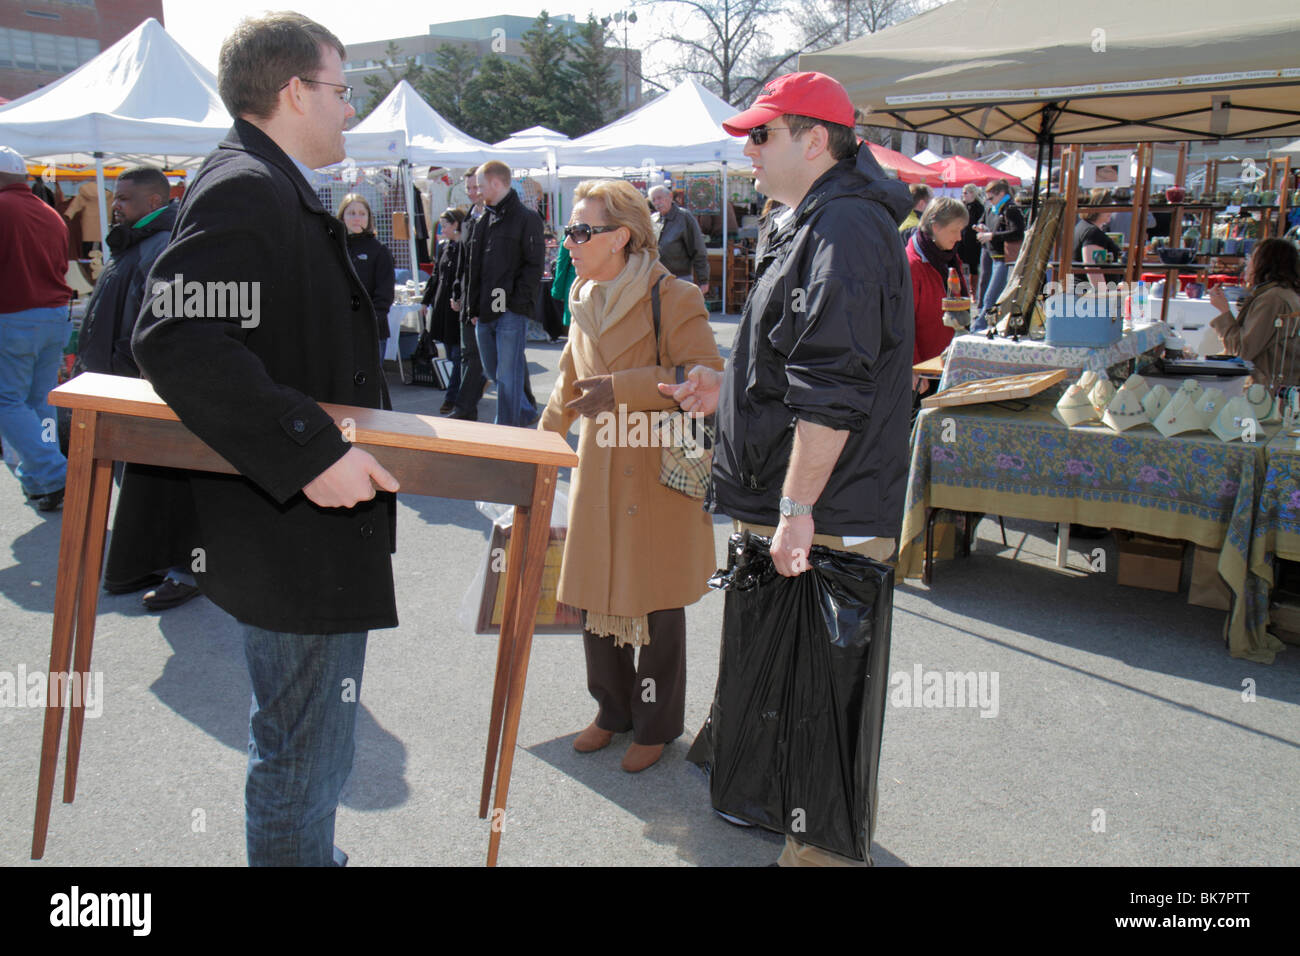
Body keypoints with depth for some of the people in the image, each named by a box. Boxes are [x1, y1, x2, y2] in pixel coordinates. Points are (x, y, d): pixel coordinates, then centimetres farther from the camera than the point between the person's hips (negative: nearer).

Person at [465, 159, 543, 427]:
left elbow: (534, 265, -9)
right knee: (492, 370, 16)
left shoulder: (526, 218, -5)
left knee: (508, 374, -4)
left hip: (512, 312, -8)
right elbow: (475, 268, 18)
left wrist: (517, 302, -16)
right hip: (485, 312, 8)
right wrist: (474, 306, 11)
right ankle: (525, 413, 33)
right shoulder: (485, 220, 16)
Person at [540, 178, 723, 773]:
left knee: (656, 606, 5)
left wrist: (621, 387, -24)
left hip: (659, 470, -6)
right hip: (598, 466, 7)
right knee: (593, 595, 11)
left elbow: (708, 378, -20)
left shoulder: (672, 298, -12)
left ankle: (657, 725, 25)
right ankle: (614, 710, 32)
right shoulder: (586, 300, 11)